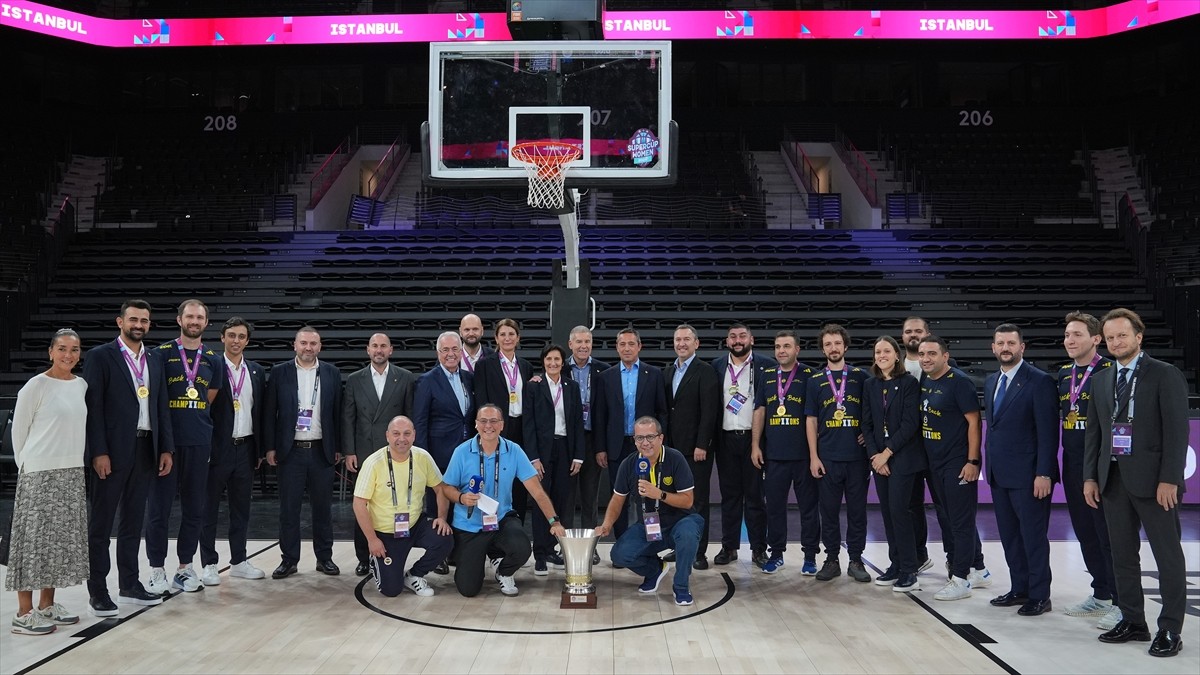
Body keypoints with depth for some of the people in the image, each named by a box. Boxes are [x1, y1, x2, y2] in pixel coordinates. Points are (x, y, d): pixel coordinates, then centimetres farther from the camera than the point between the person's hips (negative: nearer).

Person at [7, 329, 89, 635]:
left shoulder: (81, 385, 8)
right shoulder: (36, 386, -9)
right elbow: (19, 430, -3)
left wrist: (75, 463, 13)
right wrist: (26, 467, 1)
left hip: (72, 473, 6)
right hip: (39, 474, -6)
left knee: (63, 538, 9)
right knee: (35, 538, -2)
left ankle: (47, 604, 20)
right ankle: (24, 613, 4)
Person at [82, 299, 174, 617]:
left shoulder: (155, 359, 12)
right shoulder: (100, 356, -4)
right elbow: (93, 407, -9)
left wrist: (166, 448, 6)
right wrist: (98, 452, -15)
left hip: (145, 449, 5)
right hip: (112, 451, -5)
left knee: (133, 521, 13)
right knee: (101, 523, 3)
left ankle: (129, 585, 22)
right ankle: (97, 590, 10)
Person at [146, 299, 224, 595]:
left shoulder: (213, 360, 10)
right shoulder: (162, 353, 0)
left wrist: (193, 420, 6)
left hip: (199, 442, 3)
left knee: (194, 507, 8)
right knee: (159, 506, 0)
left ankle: (186, 566, 19)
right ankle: (157, 570, 10)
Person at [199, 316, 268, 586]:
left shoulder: (256, 371, 10)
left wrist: (260, 448, 10)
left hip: (245, 448, 5)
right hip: (217, 448, -5)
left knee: (241, 508, 12)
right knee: (209, 508, 5)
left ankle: (239, 561, 22)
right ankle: (208, 564, 13)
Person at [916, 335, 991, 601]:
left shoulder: (959, 382, -13)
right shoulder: (924, 381, 8)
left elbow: (973, 422, -14)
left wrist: (972, 461, -17)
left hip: (958, 464, -8)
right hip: (935, 463, 8)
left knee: (961, 520, 0)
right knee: (948, 518, 15)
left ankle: (961, 579, 7)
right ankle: (978, 571, 28)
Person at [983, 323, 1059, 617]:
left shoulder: (1040, 381, -10)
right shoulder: (991, 381, 13)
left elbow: (1048, 431, -14)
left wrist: (1044, 473, -18)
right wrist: (989, 464, 12)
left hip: (1028, 474, -7)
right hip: (999, 473, 7)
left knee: (1033, 536, 1)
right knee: (1009, 535, 13)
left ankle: (1039, 596, 12)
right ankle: (1019, 589, 24)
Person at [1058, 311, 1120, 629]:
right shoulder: (1063, 374, 11)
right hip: (1073, 466, 7)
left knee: (1108, 534, -1)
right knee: (1085, 532, 14)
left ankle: (1121, 603, 8)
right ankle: (1100, 594, 26)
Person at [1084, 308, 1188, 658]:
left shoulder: (1165, 375, -5)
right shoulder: (1102, 380, 12)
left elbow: (1177, 430, -10)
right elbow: (1093, 432, 13)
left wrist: (1169, 479, -16)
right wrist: (1090, 476, 7)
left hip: (1152, 480, -6)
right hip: (1113, 479, 6)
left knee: (1168, 557, 2)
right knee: (1123, 556, 11)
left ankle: (1170, 629, 11)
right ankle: (1132, 621, 22)